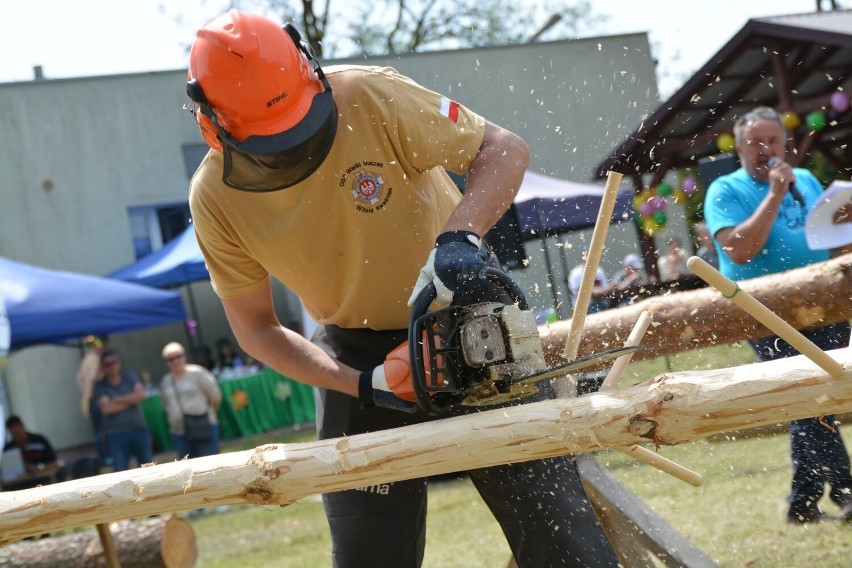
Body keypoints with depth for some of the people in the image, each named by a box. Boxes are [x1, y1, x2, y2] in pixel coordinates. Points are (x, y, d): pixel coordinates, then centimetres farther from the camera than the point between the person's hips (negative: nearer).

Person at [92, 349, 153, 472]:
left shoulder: (130, 377, 8)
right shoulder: (100, 387, 2)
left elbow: (140, 394, -9)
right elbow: (106, 408, -13)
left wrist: (117, 400, -7)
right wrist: (130, 401, -6)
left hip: (139, 430, 2)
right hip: (116, 435, -2)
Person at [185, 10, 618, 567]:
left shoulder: (370, 97, -24)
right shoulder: (214, 198, -14)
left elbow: (505, 149, -19)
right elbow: (257, 330, -5)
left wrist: (460, 235, -38)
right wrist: (359, 385, -19)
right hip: (358, 355, 2)